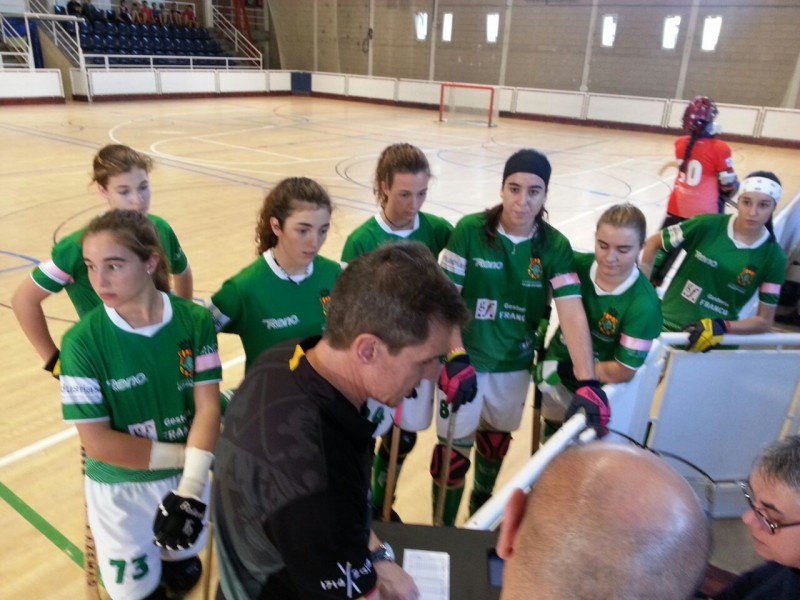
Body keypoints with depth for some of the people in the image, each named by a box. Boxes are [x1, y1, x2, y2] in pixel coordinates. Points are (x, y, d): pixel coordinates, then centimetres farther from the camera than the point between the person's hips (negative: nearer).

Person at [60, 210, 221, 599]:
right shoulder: (83, 342, -19)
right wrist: (182, 454, -17)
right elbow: (98, 442, -18)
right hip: (120, 488, -2)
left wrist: (191, 488, -24)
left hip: (188, 477, 2)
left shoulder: (195, 321, -15)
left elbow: (208, 407, -15)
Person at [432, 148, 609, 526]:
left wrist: (587, 382, -27)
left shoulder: (555, 246, -9)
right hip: (466, 359, -3)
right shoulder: (470, 231, -15)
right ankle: (442, 528, 28)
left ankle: (482, 501, 54)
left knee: (497, 437, 25)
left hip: (515, 364, 3)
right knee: (455, 446, 5)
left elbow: (572, 312, -18)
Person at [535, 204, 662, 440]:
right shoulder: (577, 264, -20)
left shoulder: (643, 304, -31)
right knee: (552, 440, 29)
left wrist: (573, 369, -18)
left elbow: (623, 372, -26)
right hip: (555, 374, 4)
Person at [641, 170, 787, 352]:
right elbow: (653, 243, 3)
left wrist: (722, 328, -18)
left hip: (717, 342, 1)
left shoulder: (774, 257, -5)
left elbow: (765, 321, -2)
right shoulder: (708, 225, -10)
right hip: (668, 326, 0)